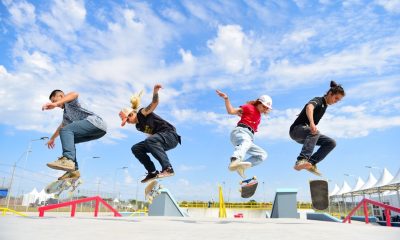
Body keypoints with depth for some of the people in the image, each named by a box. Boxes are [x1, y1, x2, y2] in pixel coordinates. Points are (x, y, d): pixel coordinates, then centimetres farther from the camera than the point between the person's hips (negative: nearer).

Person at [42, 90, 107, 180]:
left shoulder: (69, 102, 9)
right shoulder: (66, 114, 35)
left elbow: (75, 94, -17)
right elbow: (61, 127, 51)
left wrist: (55, 104, -28)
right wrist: (52, 138, 64)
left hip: (95, 122, -10)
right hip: (99, 129, 10)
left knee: (66, 130, -19)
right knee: (68, 139, 16)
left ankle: (68, 159, -34)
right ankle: (73, 169, 9)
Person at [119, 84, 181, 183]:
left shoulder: (143, 113, -8)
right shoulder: (138, 126, 13)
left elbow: (154, 103, -25)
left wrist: (155, 91, -41)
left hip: (171, 135, -9)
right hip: (158, 141, 9)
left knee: (150, 140, -36)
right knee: (135, 149, 2)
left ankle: (168, 169, -37)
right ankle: (153, 172, -1)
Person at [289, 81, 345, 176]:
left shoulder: (324, 105, 17)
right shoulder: (318, 100, -10)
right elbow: (309, 107, -36)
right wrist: (312, 123, -52)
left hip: (307, 134, 9)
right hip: (297, 130, -9)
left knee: (331, 143, -3)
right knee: (314, 133, -38)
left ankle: (311, 163, -12)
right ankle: (301, 161, -49)